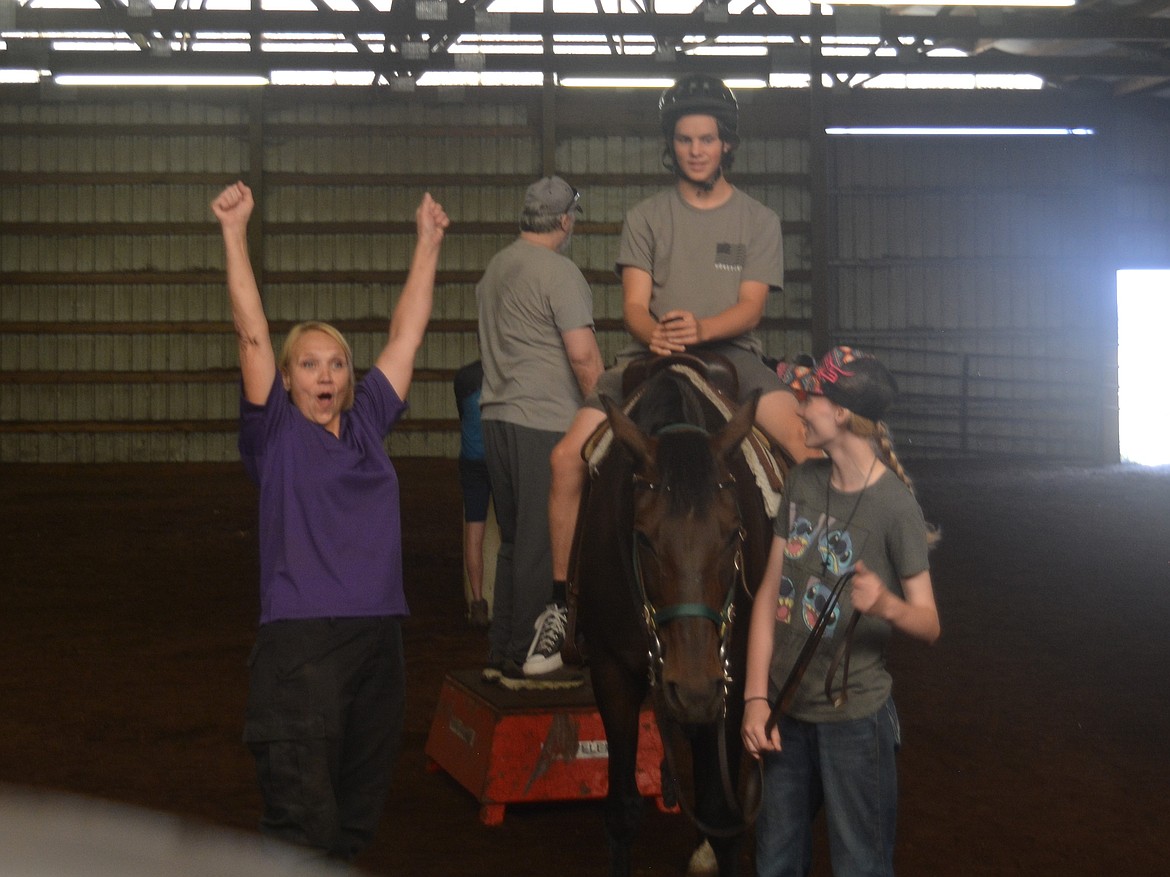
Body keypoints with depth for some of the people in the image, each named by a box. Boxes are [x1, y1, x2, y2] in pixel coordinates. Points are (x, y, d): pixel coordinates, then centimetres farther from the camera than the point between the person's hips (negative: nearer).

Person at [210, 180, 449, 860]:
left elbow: (407, 335, 17)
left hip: (379, 635, 5)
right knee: (303, 821, -9)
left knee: (359, 816, 11)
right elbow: (253, 335, -4)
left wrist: (429, 244, 19)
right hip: (300, 640, -5)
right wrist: (235, 232, -9)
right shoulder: (276, 433, 2)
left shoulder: (369, 422, 13)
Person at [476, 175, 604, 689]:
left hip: (497, 415, 9)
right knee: (542, 544, -3)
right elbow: (583, 356, -17)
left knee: (514, 540, 15)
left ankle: (502, 652, 18)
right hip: (546, 422, -9)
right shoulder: (558, 272, -11)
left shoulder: (495, 268, 16)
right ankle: (528, 658, 0)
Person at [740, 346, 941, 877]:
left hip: (853, 717, -6)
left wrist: (886, 605, -37)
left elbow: (929, 625, -14)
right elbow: (770, 592, 3)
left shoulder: (893, 505, -16)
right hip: (787, 711, 6)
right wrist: (756, 697, -3)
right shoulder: (803, 483, 2)